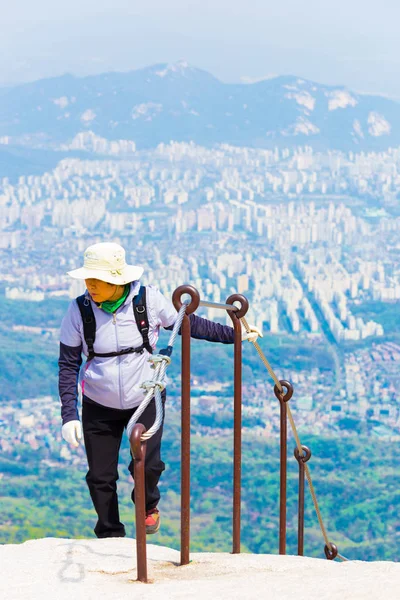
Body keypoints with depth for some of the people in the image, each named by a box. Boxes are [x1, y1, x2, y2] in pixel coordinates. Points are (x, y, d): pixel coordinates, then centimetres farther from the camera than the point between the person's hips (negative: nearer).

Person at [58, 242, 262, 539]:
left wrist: (234, 334, 0)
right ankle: (111, 540, 24)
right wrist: (69, 415, -13)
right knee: (100, 477, 2)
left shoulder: (148, 299, -15)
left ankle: (149, 505, 21)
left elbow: (188, 323, 1)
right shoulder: (80, 309, -14)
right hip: (100, 406, 1)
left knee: (147, 464, -15)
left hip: (146, 399, -1)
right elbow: (68, 364, -7)